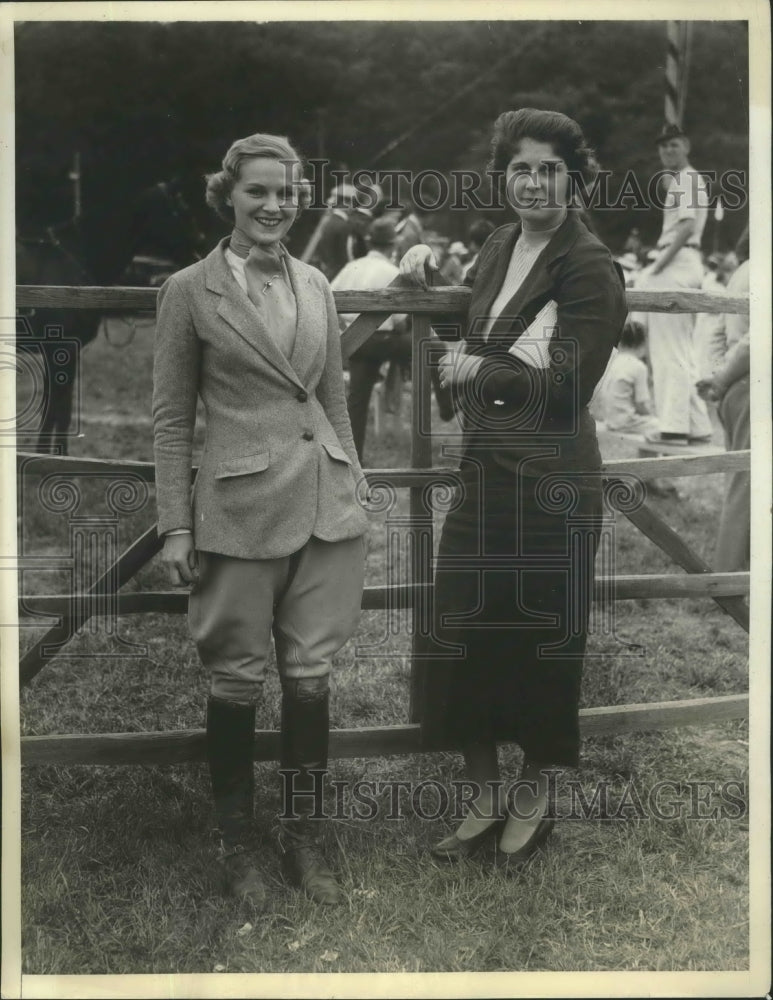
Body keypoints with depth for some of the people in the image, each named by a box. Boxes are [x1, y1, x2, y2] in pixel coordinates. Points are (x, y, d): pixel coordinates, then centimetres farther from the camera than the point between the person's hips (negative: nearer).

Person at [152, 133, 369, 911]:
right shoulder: (190, 291, -2)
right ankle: (234, 845, 23)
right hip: (241, 507, -4)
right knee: (238, 681, 5)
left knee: (310, 677, 8)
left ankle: (302, 838, 24)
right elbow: (171, 417, -1)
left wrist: (353, 493, 13)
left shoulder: (315, 286, 10)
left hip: (325, 505, 4)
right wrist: (175, 526, -6)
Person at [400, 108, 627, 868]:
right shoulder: (500, 248, 11)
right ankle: (483, 800, 23)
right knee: (463, 635, 7)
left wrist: (484, 370, -29)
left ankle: (533, 801, 26)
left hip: (551, 482, -7)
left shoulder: (590, 269, -10)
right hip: (483, 470, 7)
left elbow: (567, 385, -16)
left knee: (544, 641, 5)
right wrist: (430, 263, 16)